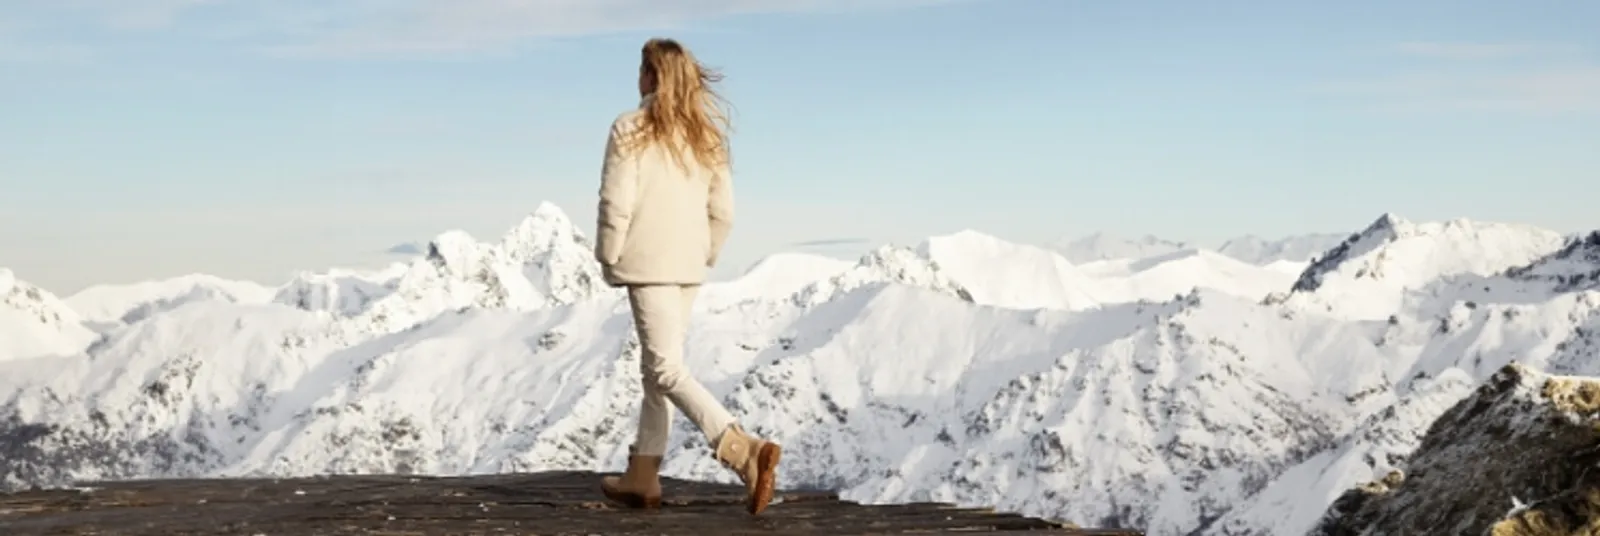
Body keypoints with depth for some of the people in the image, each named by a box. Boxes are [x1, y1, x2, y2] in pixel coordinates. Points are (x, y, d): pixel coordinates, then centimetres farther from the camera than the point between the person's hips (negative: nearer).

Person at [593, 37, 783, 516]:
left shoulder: (629, 129, -9)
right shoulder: (706, 135, 8)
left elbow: (616, 203, -13)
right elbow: (723, 210, 7)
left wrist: (608, 257, -1)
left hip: (646, 263, -7)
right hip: (688, 266, 7)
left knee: (668, 371, -10)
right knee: (656, 367, 16)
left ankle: (744, 451, -27)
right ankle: (642, 476, 21)